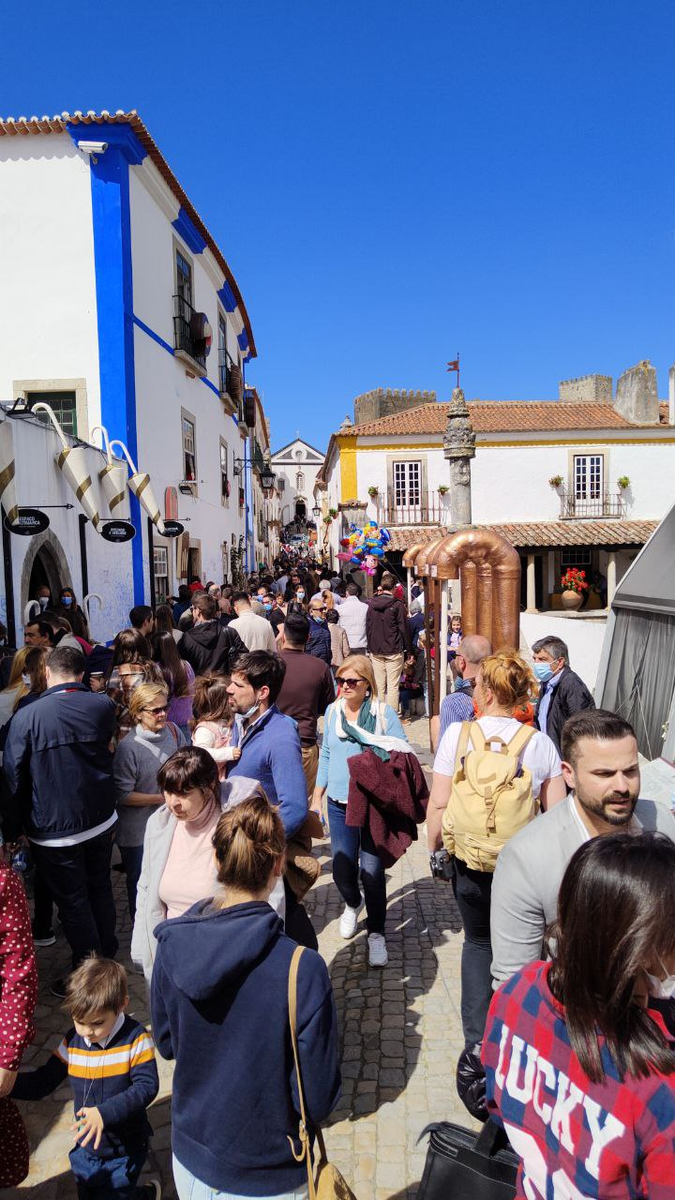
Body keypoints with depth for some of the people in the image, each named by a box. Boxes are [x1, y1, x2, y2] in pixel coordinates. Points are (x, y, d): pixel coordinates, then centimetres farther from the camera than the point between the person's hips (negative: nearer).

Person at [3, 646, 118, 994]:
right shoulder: (104, 706, -10)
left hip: (54, 831, -4)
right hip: (101, 820, 4)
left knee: (74, 902, 11)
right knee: (100, 888, 22)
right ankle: (107, 955, 40)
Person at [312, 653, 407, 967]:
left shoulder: (383, 712, -8)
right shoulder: (332, 711, 4)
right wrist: (317, 798, 14)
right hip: (339, 804, 4)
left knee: (372, 871, 1)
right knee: (341, 870, 10)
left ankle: (376, 933, 23)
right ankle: (352, 904, 44)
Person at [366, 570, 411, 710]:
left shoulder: (371, 604, 4)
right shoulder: (397, 605, -10)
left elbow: (368, 627, 10)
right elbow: (404, 629, -7)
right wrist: (409, 649, 1)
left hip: (376, 651, 4)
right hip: (394, 651, -4)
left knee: (379, 686, 10)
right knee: (393, 686, 0)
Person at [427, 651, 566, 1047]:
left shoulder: (458, 735, -14)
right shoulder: (541, 743, -11)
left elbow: (438, 804, -10)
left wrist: (435, 848, 6)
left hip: (469, 863, 0)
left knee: (478, 941, 23)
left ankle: (477, 1041, 26)